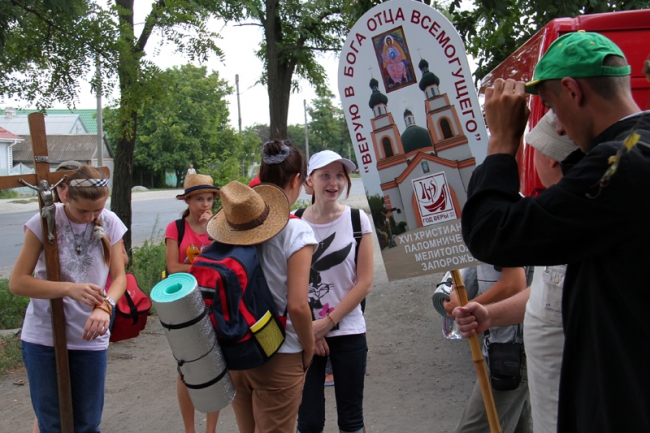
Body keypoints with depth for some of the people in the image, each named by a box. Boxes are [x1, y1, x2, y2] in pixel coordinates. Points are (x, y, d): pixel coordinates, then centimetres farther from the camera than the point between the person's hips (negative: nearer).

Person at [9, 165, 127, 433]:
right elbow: (17, 282, -12)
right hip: (43, 338, -2)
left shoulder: (110, 223, -4)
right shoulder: (44, 222, -11)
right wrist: (69, 289, -27)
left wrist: (105, 306, -21)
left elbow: (119, 277, 0)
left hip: (90, 339, 2)